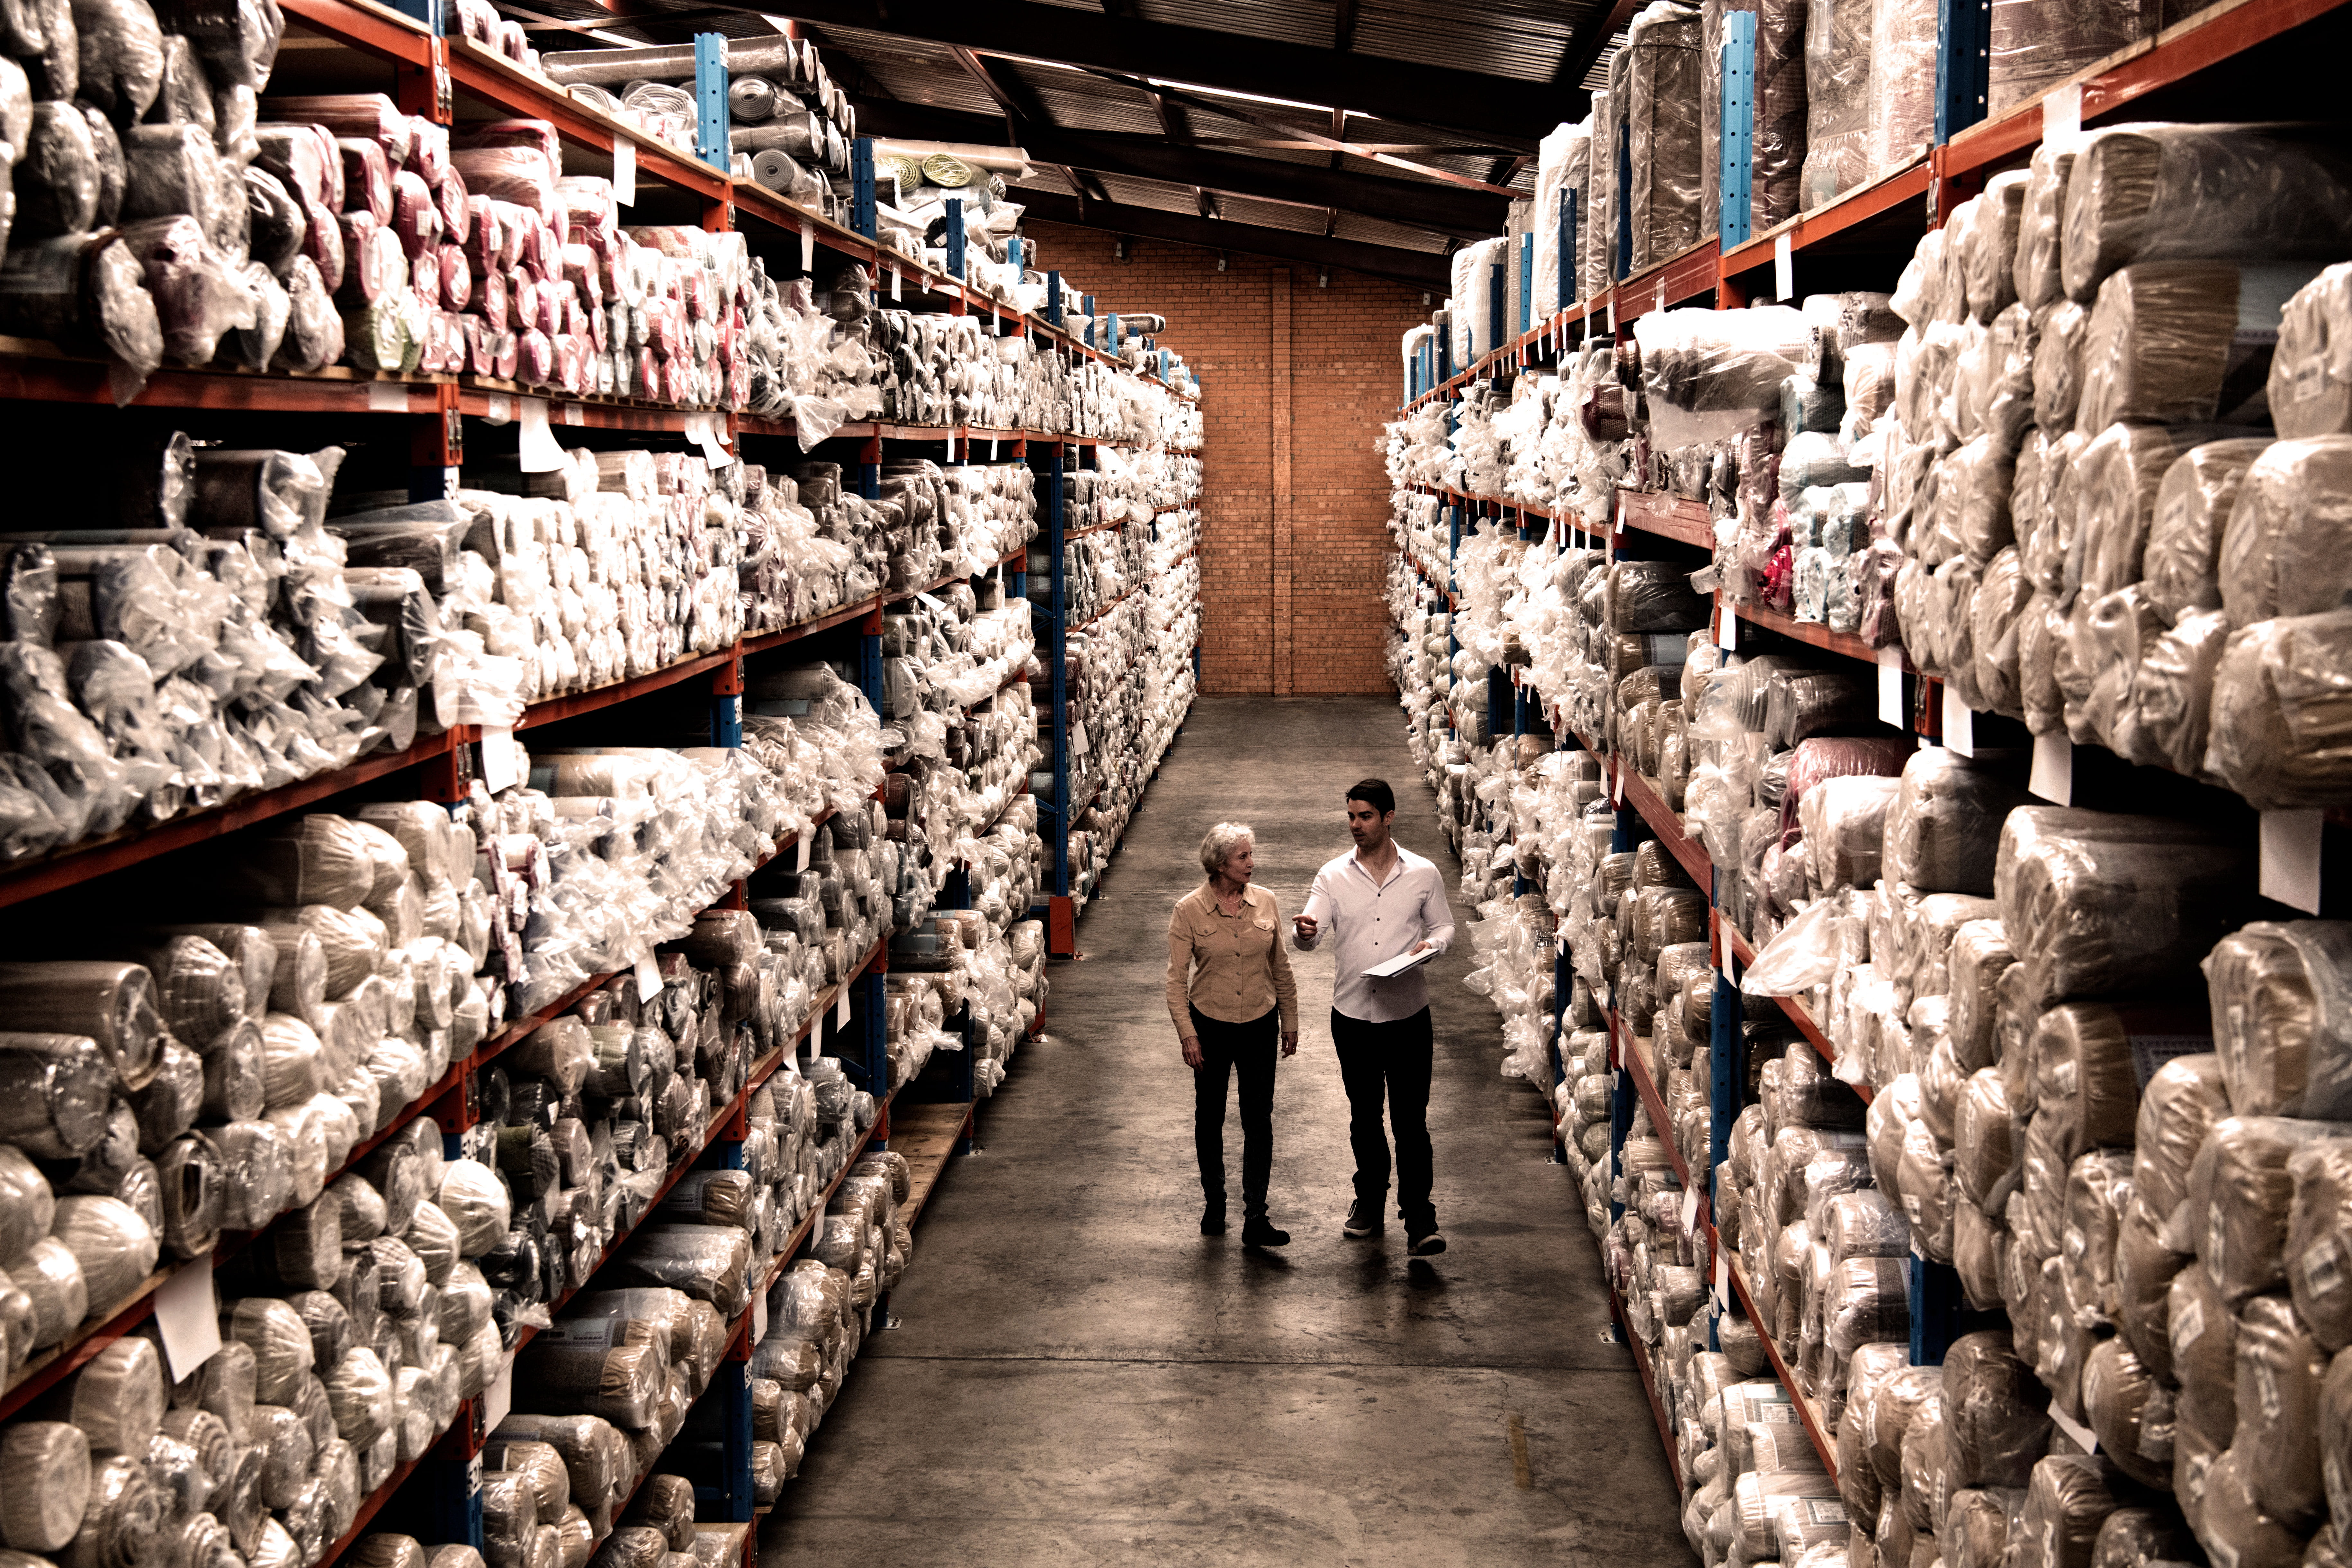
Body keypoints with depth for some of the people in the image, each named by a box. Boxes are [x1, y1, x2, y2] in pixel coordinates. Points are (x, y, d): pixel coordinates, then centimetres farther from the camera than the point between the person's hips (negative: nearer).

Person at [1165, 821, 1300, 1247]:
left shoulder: (1265, 903, -2)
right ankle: (1214, 1203, 30)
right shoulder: (1188, 910, -10)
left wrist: (1290, 1023, 11)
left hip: (1259, 1025, 2)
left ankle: (1256, 1219, 2)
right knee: (1210, 1117, 12)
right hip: (1210, 1024, -1)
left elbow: (1281, 969, 8)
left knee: (1259, 1119, -2)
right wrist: (1187, 1035, -14)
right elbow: (1176, 979, -8)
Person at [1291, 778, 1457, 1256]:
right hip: (1352, 1015, 2)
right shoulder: (1333, 876, 1)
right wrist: (1305, 932, -33)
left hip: (1408, 1015, -2)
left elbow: (1444, 926, 10)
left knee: (1411, 1120, -5)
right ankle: (1370, 1198, 32)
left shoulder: (1423, 874, 0)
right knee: (1364, 1116, 15)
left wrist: (1431, 944, -13)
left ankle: (1419, 1221, -3)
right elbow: (1310, 938, -8)